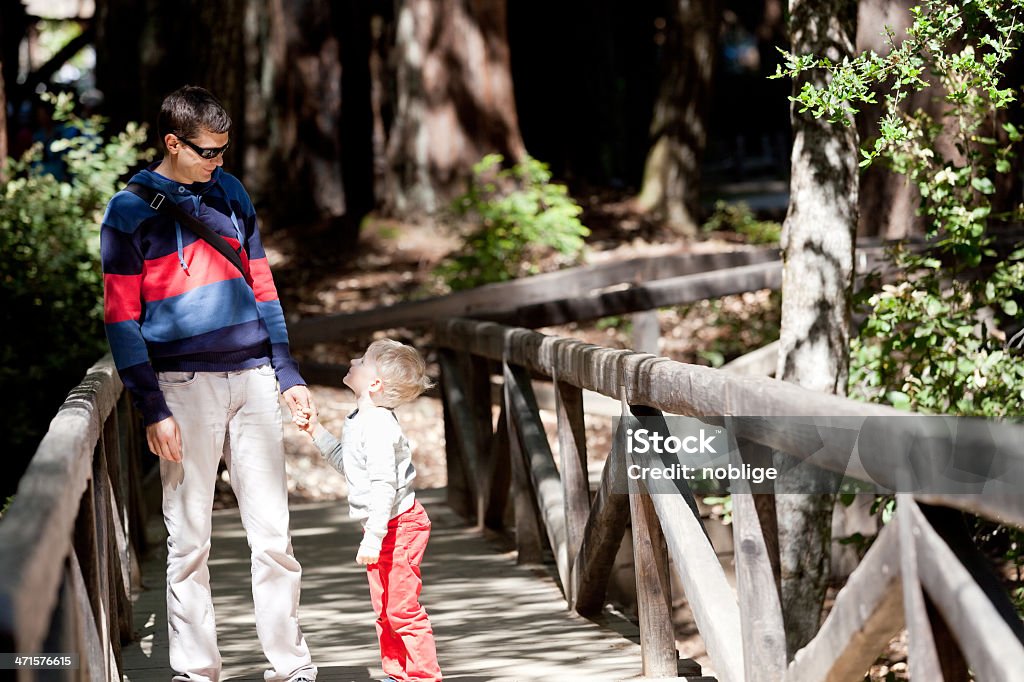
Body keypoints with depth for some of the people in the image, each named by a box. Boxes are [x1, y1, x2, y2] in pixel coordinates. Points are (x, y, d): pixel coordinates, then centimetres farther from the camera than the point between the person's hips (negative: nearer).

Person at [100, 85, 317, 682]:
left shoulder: (230, 193, 13)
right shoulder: (130, 212, -1)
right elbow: (122, 319, -3)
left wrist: (289, 374, 14)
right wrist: (153, 409, -9)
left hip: (252, 376, 4)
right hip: (185, 385, -4)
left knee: (273, 531, 1)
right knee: (189, 537, -1)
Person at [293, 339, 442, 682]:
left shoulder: (378, 426, -23)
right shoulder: (359, 421, 10)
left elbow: (383, 485, -27)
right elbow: (346, 462, 26)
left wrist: (373, 538, -28)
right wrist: (316, 431, 20)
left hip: (397, 525, -11)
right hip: (384, 528, 11)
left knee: (401, 607, -7)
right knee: (386, 610, 17)